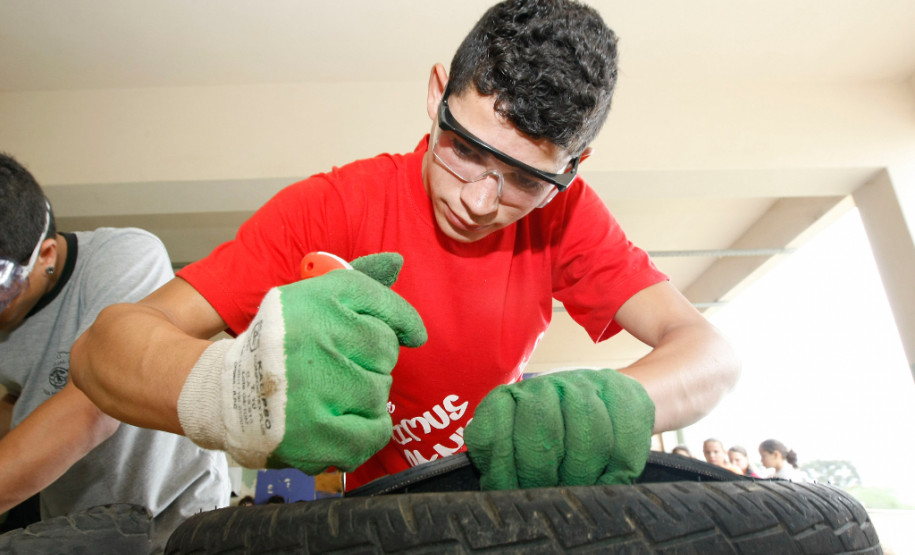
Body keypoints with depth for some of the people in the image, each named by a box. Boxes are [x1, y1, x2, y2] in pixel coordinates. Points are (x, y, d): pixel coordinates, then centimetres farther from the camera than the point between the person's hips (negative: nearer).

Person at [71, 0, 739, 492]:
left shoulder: (563, 212, -11)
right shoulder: (336, 205, -19)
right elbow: (101, 346, -24)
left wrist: (615, 404, -39)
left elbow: (712, 350, -17)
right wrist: (230, 388, -47)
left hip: (503, 502, 2)